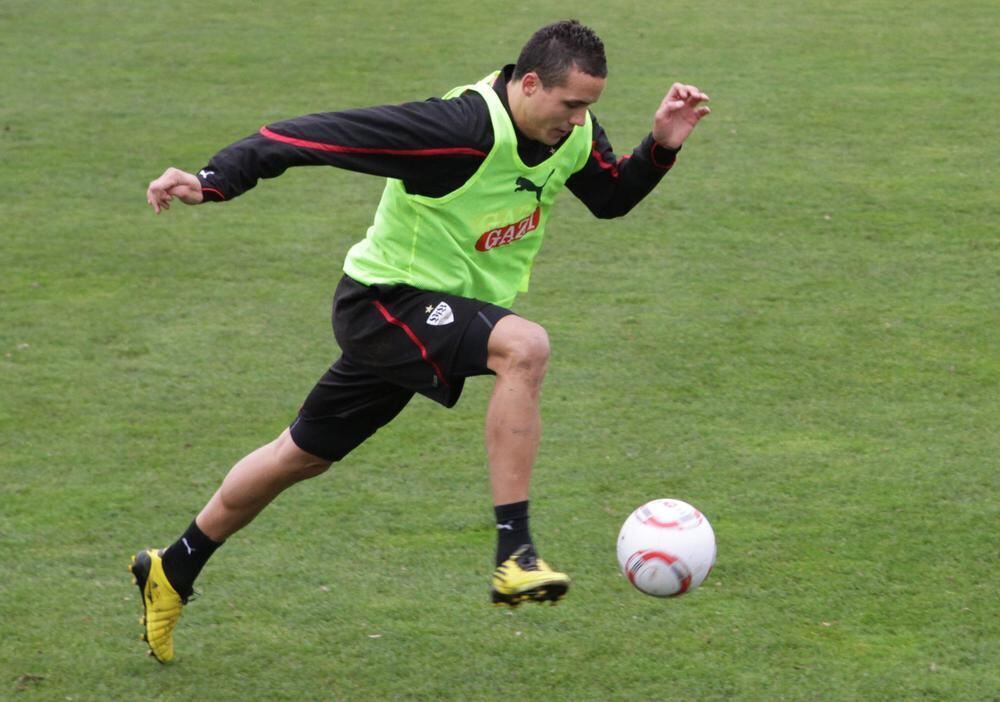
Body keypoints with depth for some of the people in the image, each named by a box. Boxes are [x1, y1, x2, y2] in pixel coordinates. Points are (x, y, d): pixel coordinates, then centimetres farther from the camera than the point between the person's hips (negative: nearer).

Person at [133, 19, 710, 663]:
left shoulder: (574, 133, -6)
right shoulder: (464, 128, -31)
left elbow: (612, 197, 13)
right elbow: (327, 134, -30)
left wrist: (661, 148, -6)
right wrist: (215, 181, -33)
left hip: (447, 309, 9)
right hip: (386, 301, -9)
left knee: (305, 454, 21)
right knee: (524, 346, -33)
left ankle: (172, 573, 38)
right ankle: (514, 555, -30)